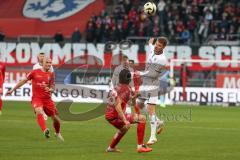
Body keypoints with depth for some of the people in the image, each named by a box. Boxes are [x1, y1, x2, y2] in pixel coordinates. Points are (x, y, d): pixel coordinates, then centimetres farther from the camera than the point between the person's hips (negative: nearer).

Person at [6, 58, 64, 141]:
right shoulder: (35, 72, 1)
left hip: (47, 99, 3)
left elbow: (52, 88, 10)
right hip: (36, 98, -3)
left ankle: (57, 133, 33)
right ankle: (45, 131, -50)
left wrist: (49, 89, -17)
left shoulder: (51, 74, 7)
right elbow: (24, 81, 8)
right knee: (39, 112, -34)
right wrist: (12, 90, 10)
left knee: (55, 118, 4)